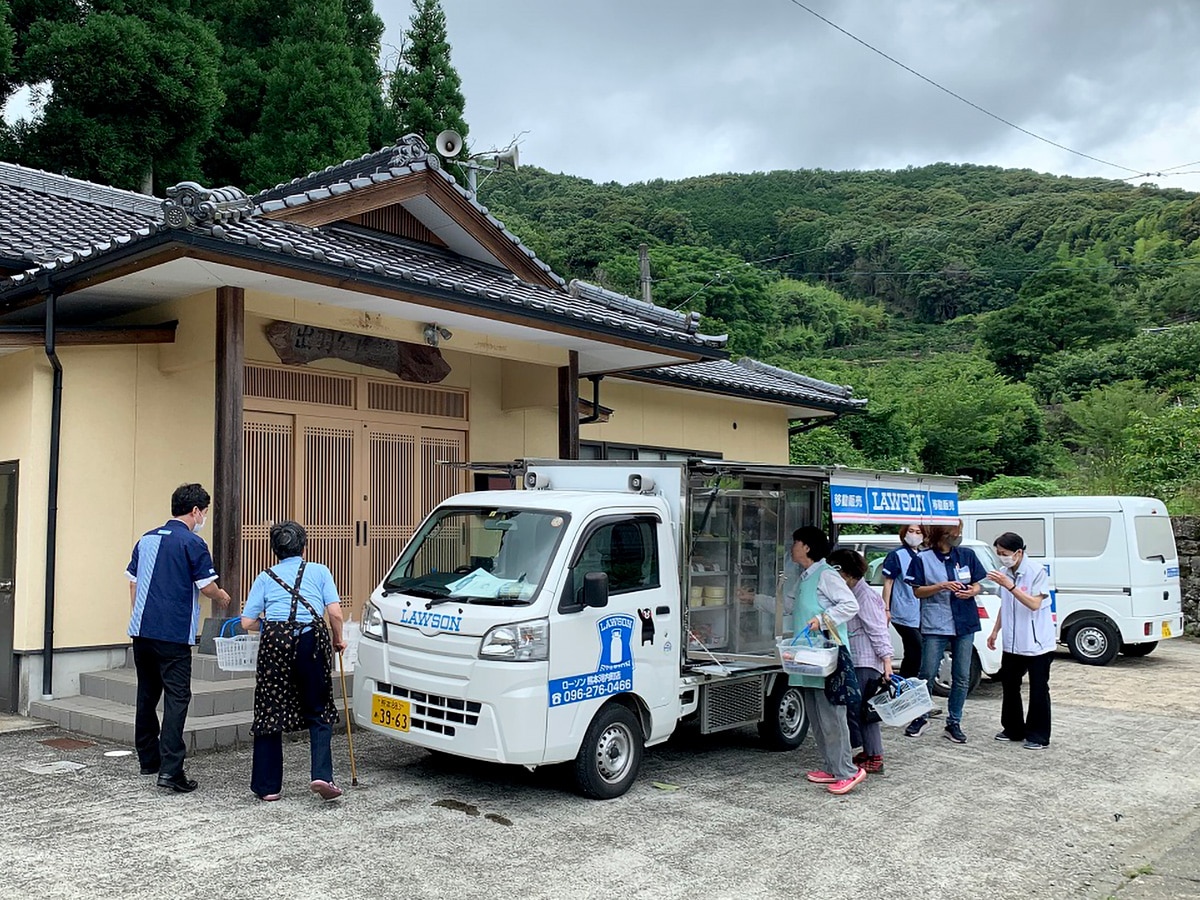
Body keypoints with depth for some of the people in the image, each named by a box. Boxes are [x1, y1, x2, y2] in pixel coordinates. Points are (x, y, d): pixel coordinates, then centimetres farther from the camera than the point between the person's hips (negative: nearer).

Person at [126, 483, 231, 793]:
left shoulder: (146, 539, 12)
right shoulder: (193, 543, -10)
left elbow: (133, 582, 16)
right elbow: (208, 587, -9)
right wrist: (222, 598, 13)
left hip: (141, 630, 7)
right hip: (174, 634, -7)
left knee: (147, 695, 17)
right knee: (177, 698, -6)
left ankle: (148, 759, 27)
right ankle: (170, 768, -13)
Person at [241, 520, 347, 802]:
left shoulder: (266, 577, 16)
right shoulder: (319, 571, 13)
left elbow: (248, 622, 8)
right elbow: (335, 612, 2)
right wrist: (338, 639, 18)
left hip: (275, 640, 1)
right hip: (312, 639, -1)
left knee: (269, 712, 11)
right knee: (318, 712, 11)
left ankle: (267, 786, 15)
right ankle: (321, 775, -5)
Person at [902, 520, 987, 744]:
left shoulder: (967, 556, 7)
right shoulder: (923, 559, -2)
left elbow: (978, 584, 12)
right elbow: (917, 591, -3)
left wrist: (972, 591, -10)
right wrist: (941, 586, -17)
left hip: (964, 624, 3)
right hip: (935, 625, -3)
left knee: (962, 677, 5)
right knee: (927, 674, 0)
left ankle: (954, 723, 16)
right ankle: (920, 717, 20)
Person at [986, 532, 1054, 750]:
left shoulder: (1037, 572, -15)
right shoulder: (1004, 572, 5)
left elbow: (1034, 604, -24)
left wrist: (1010, 586, -30)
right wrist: (995, 631, 17)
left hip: (1037, 643, -7)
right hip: (1012, 643, 7)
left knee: (1038, 690, 1)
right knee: (1009, 685, 13)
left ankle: (1038, 736, 10)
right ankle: (1013, 729, 26)